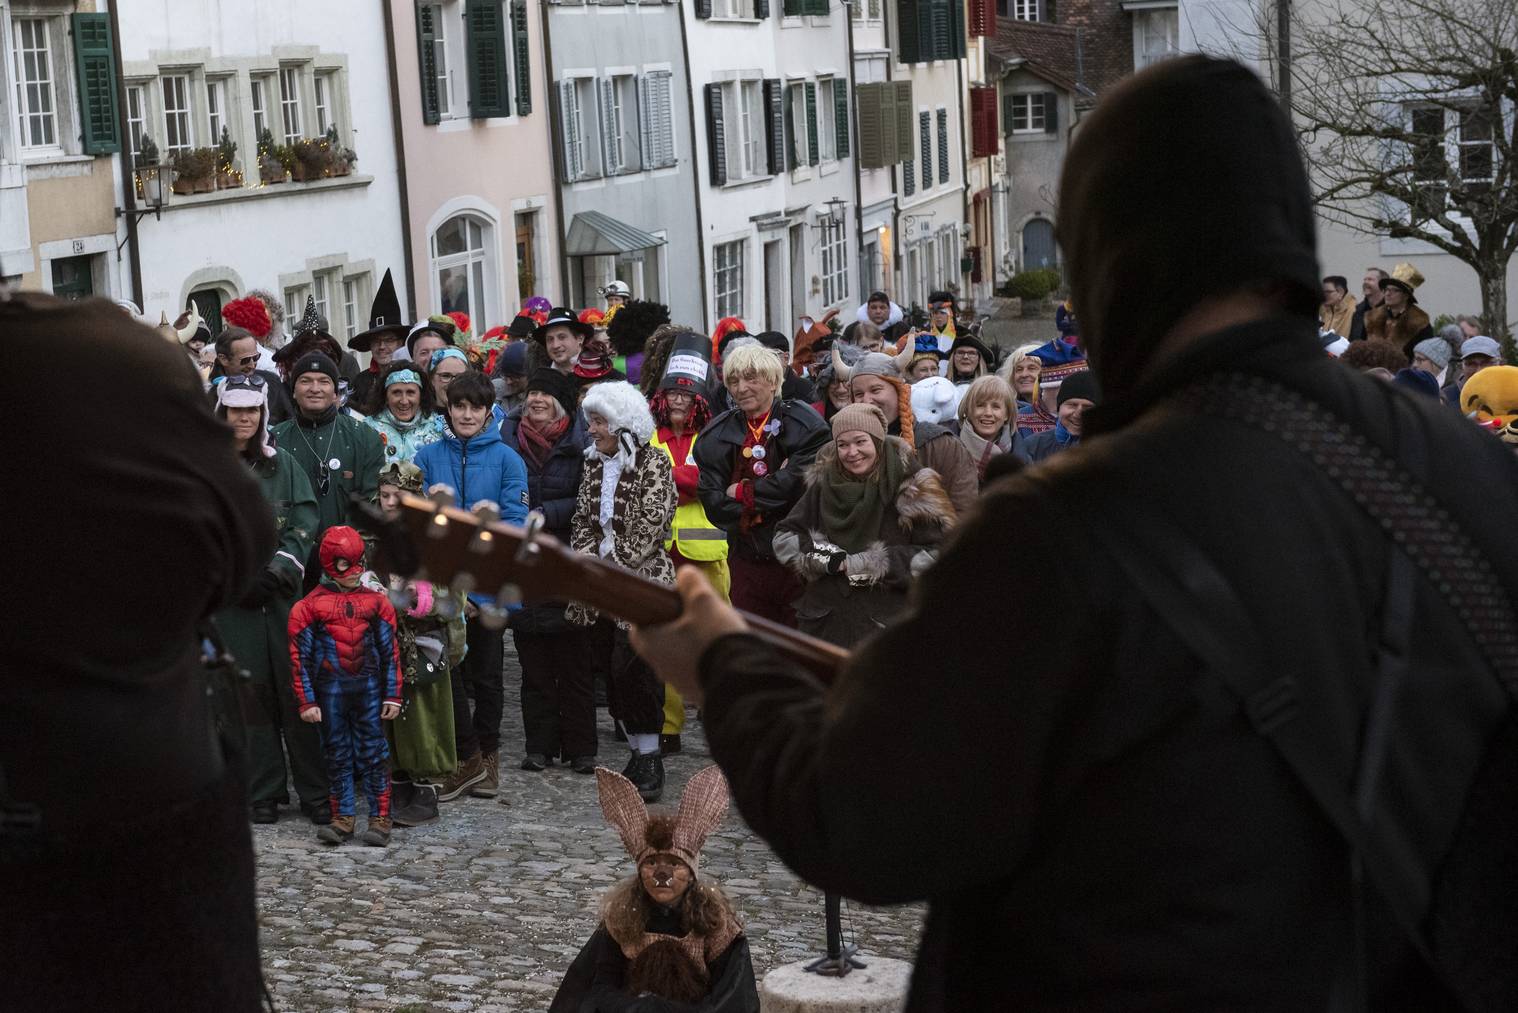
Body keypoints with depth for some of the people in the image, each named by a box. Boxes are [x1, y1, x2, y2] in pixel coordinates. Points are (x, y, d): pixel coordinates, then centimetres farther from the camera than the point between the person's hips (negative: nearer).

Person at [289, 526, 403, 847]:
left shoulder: (375, 601, 5)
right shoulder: (309, 606, -1)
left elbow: (390, 652, 8)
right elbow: (299, 657, 0)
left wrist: (392, 696, 4)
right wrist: (306, 702, -3)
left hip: (369, 687, 1)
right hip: (330, 690, -1)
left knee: (373, 752, 1)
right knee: (338, 754, 7)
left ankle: (380, 818, 6)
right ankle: (343, 819, 14)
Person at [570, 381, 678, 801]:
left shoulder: (653, 462, -6)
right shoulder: (594, 464, 14)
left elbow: (651, 524, -13)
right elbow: (583, 520, 16)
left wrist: (612, 563, -15)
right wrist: (584, 558, -3)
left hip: (641, 578, -6)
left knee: (631, 669, -13)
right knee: (614, 670, 7)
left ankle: (649, 762, -6)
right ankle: (639, 754, 16)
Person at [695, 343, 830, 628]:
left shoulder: (805, 426, -6)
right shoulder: (715, 436, 5)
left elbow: (798, 484, -17)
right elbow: (713, 503, -3)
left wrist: (742, 492, -7)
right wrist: (768, 496, -13)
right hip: (747, 560, 4)